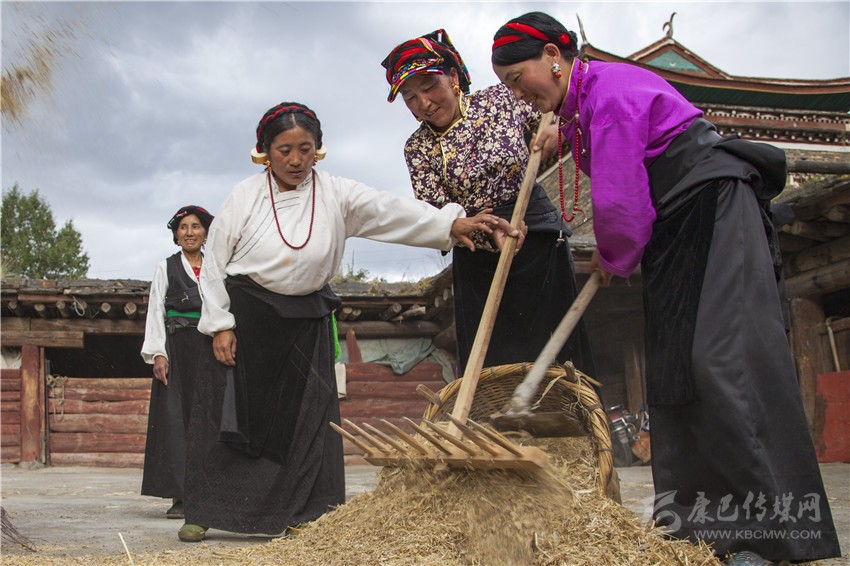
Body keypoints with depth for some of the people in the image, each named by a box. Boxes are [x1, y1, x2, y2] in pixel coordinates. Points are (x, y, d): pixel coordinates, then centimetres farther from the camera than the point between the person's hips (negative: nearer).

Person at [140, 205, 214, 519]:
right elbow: (155, 312, 3)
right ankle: (178, 496, -5)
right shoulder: (166, 268, 9)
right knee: (175, 416, -6)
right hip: (177, 349, -2)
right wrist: (158, 353, -8)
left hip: (211, 348, 2)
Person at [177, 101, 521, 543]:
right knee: (227, 416, 2)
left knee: (304, 419, 1)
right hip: (243, 317, -1)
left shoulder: (336, 195, -4)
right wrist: (220, 324, -8)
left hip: (305, 323, 2)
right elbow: (214, 264, -2)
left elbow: (392, 212, -19)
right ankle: (203, 511, 14)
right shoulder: (245, 197, -5)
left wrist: (453, 224, -33)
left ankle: (297, 515, 9)